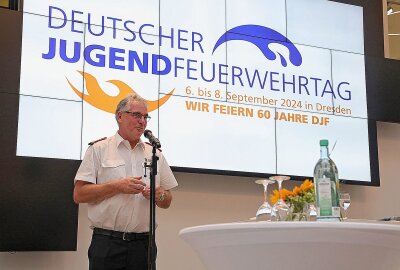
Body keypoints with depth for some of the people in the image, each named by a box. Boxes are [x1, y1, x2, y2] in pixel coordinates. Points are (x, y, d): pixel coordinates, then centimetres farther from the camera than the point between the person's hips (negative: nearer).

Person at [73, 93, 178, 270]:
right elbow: (79, 195, -3)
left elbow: (167, 202, 17)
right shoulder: (99, 149, 4)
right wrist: (118, 186, -12)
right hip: (107, 243, -3)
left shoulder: (155, 154, 15)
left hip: (143, 243, 3)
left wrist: (159, 196, -6)